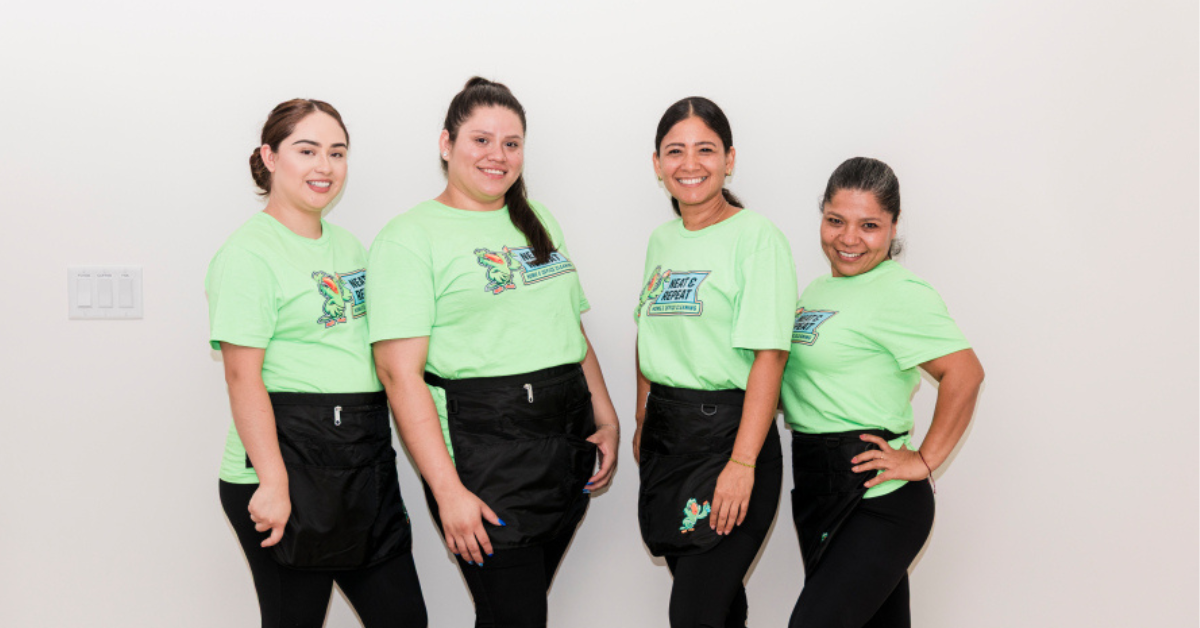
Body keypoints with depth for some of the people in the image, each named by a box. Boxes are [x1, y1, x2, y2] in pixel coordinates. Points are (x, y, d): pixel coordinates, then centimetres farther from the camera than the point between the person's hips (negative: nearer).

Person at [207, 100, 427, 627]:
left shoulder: (348, 245, 16)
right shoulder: (250, 252, -9)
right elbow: (243, 376, -16)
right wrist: (273, 482, -22)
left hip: (366, 461, 7)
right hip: (290, 460, -7)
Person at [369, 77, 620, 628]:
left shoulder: (539, 222, 16)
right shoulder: (409, 236, -7)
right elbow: (400, 372, -14)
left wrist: (606, 418, 12)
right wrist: (447, 490, -19)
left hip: (569, 439, 6)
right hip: (485, 447, -6)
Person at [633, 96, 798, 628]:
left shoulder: (757, 236, -11)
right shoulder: (662, 240, 11)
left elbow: (768, 356, -17)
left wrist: (742, 462, -22)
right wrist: (643, 421, 17)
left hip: (725, 429, -6)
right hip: (665, 433, 7)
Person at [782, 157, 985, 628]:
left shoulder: (901, 293, -13)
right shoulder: (817, 290, 13)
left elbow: (964, 373, -22)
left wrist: (924, 461, -19)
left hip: (876, 499, -8)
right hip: (817, 487, 8)